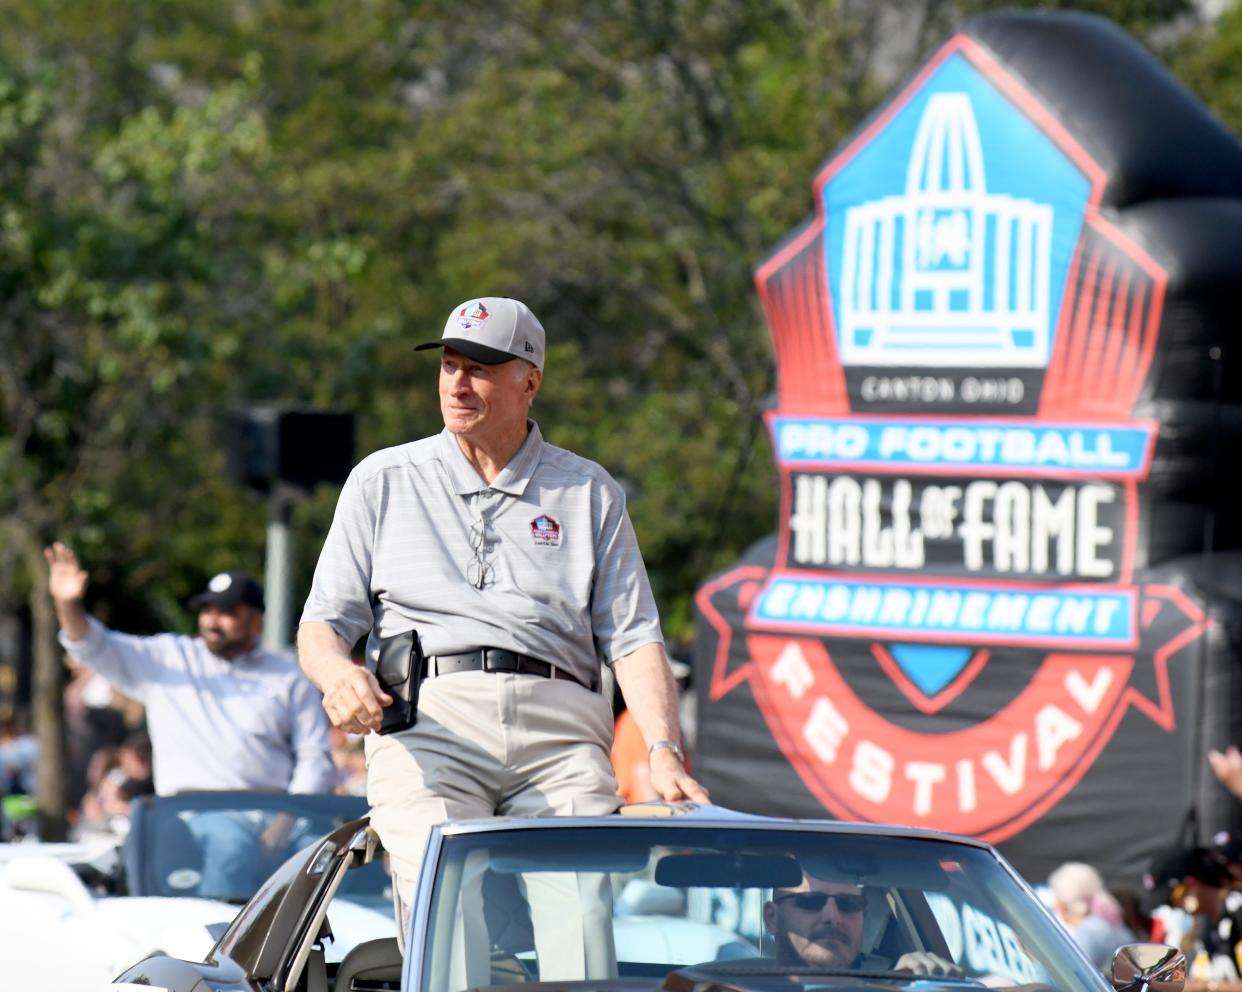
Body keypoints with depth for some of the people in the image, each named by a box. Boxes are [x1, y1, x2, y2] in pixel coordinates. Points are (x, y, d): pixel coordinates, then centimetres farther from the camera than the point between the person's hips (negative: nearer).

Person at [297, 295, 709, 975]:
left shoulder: (588, 493, 21)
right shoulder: (382, 481, 20)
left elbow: (632, 638, 13)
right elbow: (324, 622, 16)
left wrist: (663, 752, -4)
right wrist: (338, 672, -9)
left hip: (557, 724, 1)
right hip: (427, 720, -1)